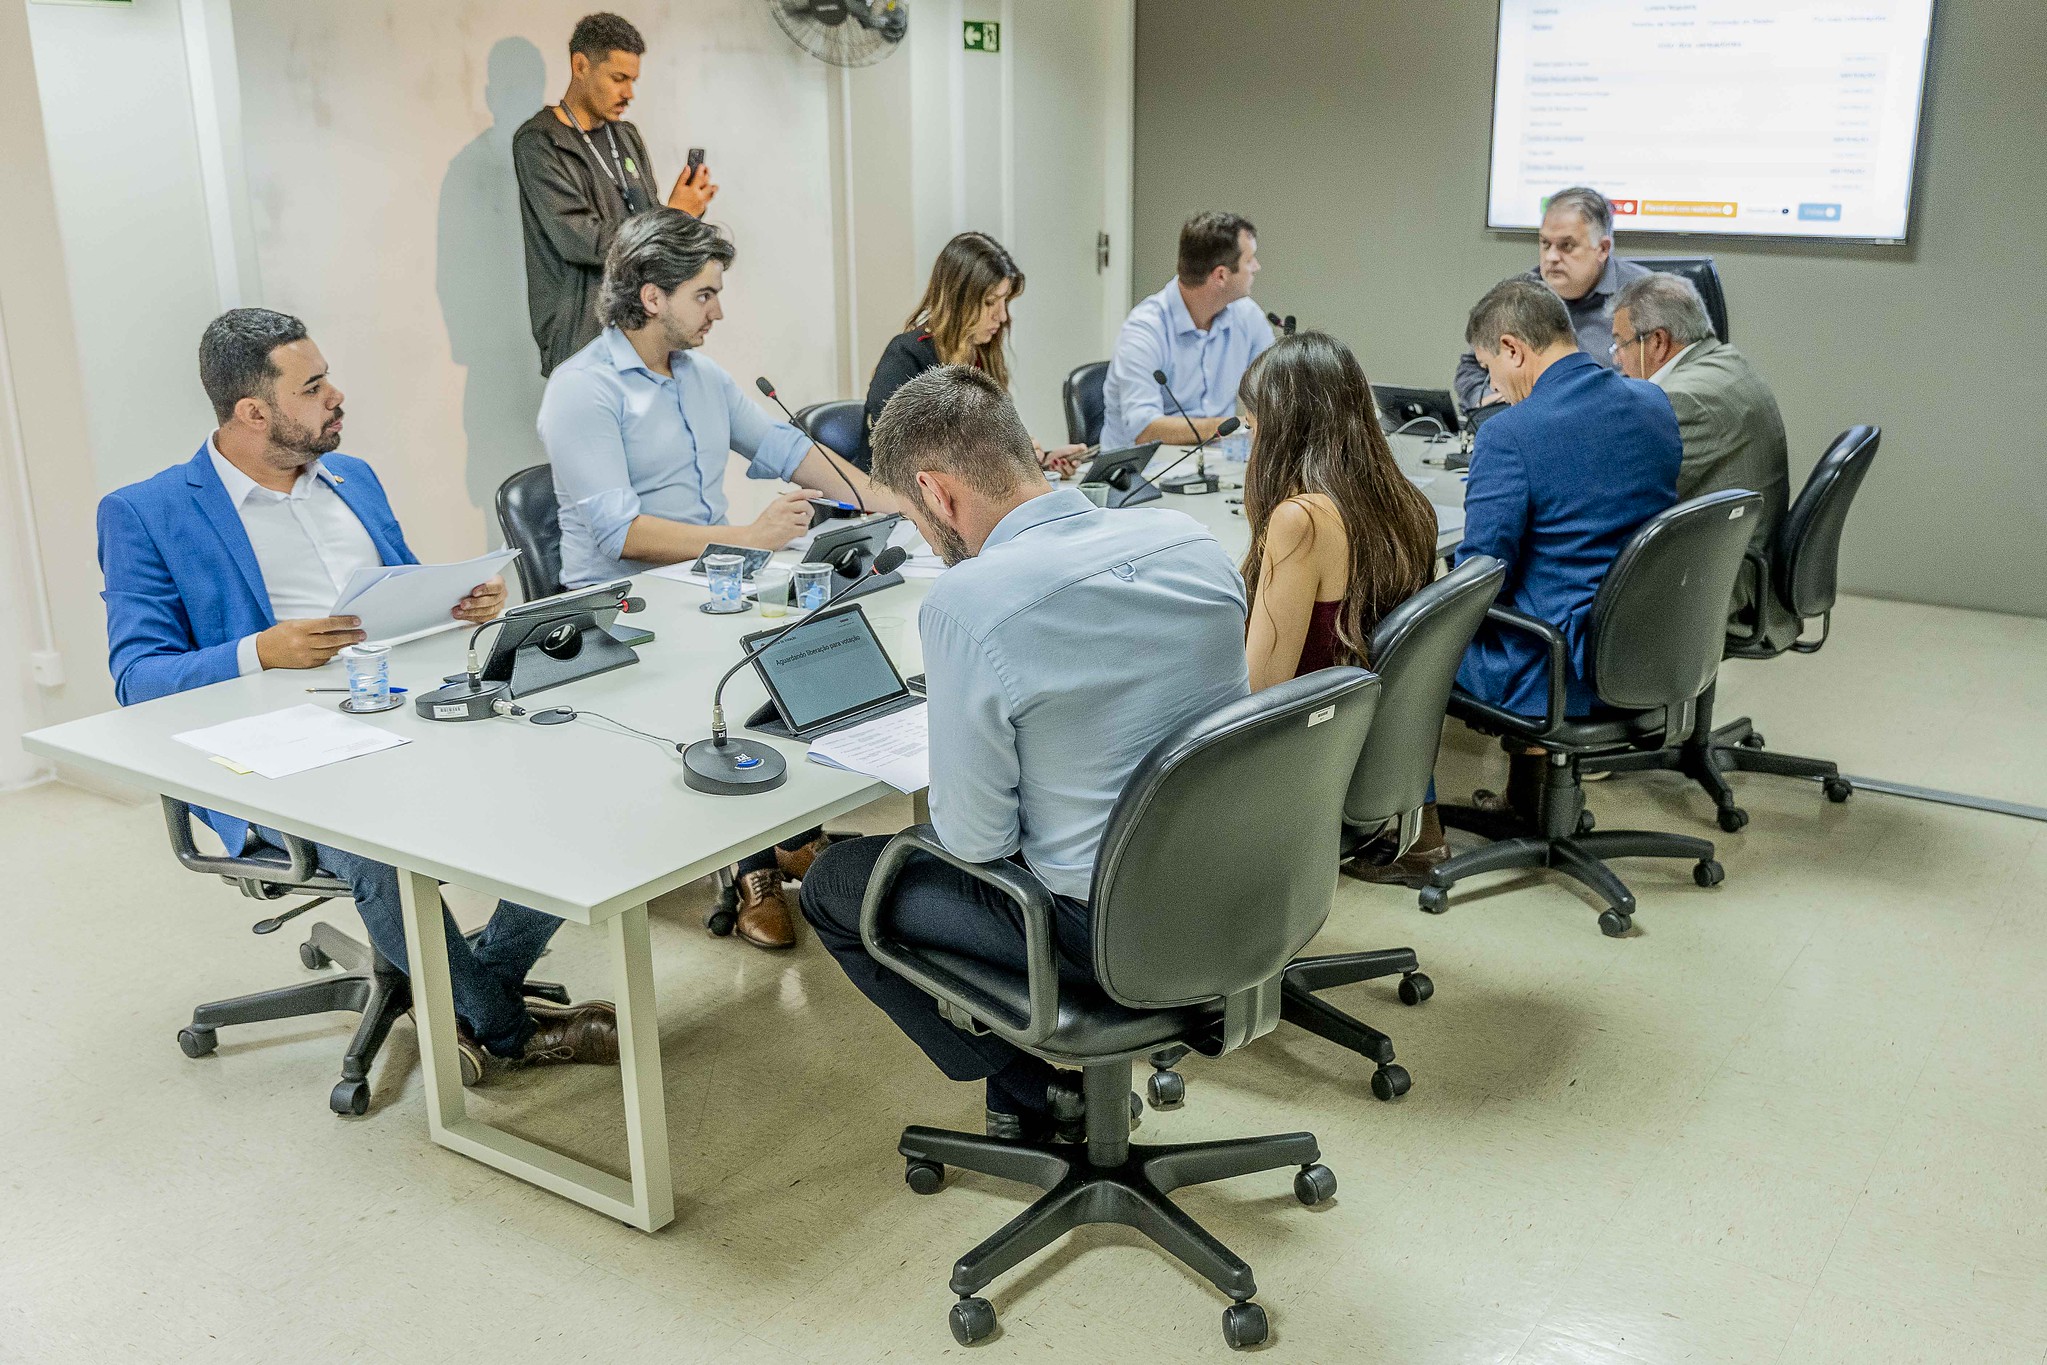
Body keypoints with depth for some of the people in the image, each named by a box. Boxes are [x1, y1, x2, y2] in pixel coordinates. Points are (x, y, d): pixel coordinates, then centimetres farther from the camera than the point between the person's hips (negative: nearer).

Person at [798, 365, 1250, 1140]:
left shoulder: (965, 604, -24)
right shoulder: (1187, 537, -3)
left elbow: (977, 837, -17)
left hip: (1105, 936, -7)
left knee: (834, 885, 14)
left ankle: (1029, 1096, 18)